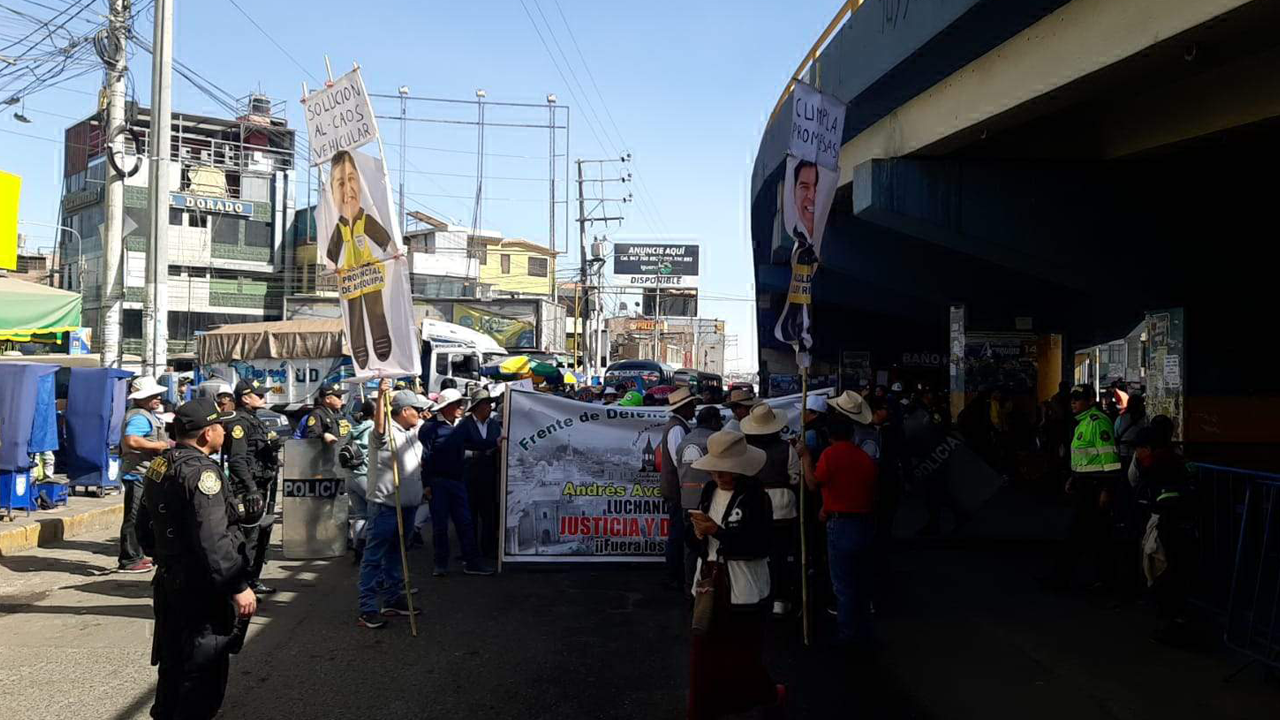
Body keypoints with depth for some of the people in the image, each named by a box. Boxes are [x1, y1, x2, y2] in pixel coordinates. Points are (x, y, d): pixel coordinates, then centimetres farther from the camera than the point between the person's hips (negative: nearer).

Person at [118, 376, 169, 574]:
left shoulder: (146, 415, 19)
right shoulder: (139, 417, -17)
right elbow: (130, 440, -33)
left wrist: (165, 443, 22)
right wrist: (157, 445, -24)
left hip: (144, 475, 11)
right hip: (138, 475, -11)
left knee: (140, 518, 18)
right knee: (135, 518, -6)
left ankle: (135, 556, 27)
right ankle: (129, 561, 0)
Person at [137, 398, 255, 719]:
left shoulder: (160, 464, 8)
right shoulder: (200, 470, -21)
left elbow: (145, 524, 19)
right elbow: (213, 540, -27)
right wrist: (239, 586, -24)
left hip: (168, 583, 10)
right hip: (201, 589, -10)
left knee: (173, 665, 22)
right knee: (205, 671, 1)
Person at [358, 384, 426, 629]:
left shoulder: (411, 435, 16)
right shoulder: (387, 432, -13)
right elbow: (379, 427, -37)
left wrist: (421, 489, 27)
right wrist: (381, 397, -50)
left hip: (407, 505, 9)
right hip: (384, 505, -9)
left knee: (395, 556, 18)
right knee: (374, 558, -5)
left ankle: (393, 600, 29)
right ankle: (367, 610, -4)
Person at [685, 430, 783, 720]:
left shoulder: (755, 497, -13)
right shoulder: (709, 490, 5)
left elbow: (757, 547, -20)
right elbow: (693, 538, 8)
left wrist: (717, 530, -23)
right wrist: (698, 533, -15)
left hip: (742, 589, -5)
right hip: (709, 582, 5)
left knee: (741, 657, 6)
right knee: (703, 654, 9)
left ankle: (770, 695, 34)